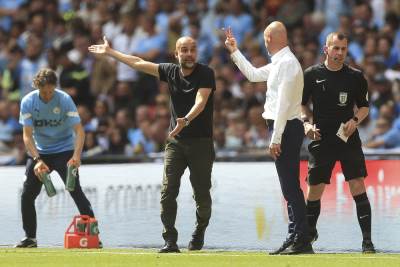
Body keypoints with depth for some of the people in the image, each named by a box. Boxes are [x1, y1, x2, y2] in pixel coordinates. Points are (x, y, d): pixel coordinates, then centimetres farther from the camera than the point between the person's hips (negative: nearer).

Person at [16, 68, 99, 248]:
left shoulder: (64, 100, -17)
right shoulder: (28, 102, -12)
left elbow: (79, 130, -20)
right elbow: (27, 135, -14)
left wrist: (76, 155, -36)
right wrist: (37, 160, -27)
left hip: (64, 150, -3)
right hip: (39, 152, 3)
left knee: (76, 191, -17)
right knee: (27, 195, 1)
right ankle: (30, 238, 15)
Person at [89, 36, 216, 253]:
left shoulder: (206, 74, -9)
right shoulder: (171, 71, 5)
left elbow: (201, 102, -25)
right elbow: (139, 64, 16)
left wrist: (186, 120, -44)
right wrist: (110, 52, 24)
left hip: (201, 141, -4)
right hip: (175, 141, 4)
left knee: (202, 194, 1)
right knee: (168, 191, -10)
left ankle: (200, 231, 28)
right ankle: (170, 241, -8)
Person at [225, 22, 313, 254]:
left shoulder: (287, 63, -14)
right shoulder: (279, 63, 17)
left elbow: (284, 103, -20)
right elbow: (253, 74, 34)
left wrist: (276, 138, -21)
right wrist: (235, 52, 38)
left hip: (286, 128, -10)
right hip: (285, 128, 10)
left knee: (291, 186, -10)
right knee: (290, 187, 11)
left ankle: (302, 241, -11)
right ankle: (296, 239, 14)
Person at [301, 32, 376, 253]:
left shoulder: (355, 77, 3)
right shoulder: (311, 75, 1)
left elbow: (364, 106, 11)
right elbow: (302, 104, 12)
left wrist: (355, 120, -8)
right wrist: (307, 123, -5)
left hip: (348, 138, 0)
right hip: (321, 139, 1)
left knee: (358, 186, -10)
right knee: (314, 189, 4)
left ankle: (367, 241, -8)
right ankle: (309, 232, 28)